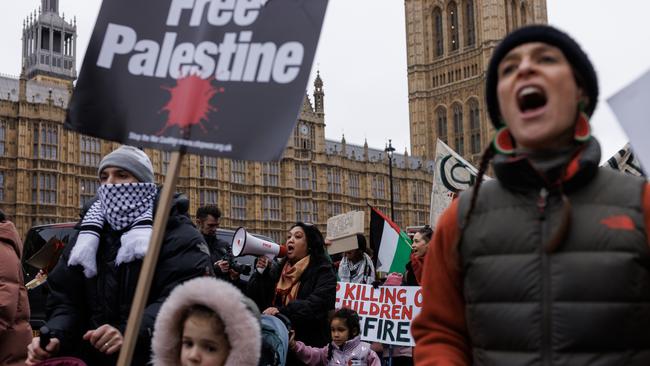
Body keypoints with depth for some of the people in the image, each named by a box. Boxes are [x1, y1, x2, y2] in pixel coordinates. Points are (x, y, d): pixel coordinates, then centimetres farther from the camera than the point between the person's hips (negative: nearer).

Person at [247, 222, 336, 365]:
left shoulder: (323, 272, -4)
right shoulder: (278, 268, 12)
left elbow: (316, 305, -21)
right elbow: (255, 298, 8)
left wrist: (282, 311, -32)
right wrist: (260, 272, -7)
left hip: (307, 346, -5)